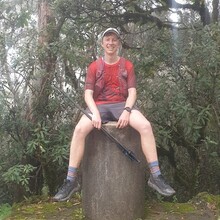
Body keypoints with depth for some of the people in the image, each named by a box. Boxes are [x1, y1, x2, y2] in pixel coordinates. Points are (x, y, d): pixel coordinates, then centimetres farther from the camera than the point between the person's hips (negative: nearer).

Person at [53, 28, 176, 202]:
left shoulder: (128, 66, 9)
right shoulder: (94, 67, 8)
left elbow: (132, 92, 1)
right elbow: (88, 94, 1)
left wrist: (127, 110, -19)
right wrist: (95, 113, -19)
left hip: (122, 105, 0)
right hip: (99, 106, 0)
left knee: (145, 125, -30)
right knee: (80, 129, -31)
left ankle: (156, 176, -22)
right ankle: (71, 181, -23)